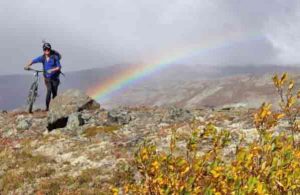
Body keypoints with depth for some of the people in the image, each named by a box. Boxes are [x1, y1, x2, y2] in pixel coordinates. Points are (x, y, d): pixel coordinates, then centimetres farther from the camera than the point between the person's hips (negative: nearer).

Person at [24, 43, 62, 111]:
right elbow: (34, 61, -5)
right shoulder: (42, 58, -2)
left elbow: (59, 67, -13)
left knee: (54, 93, 3)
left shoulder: (55, 57, -10)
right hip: (47, 78, 1)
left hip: (55, 78, -1)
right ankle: (47, 107, -15)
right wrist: (28, 65, -22)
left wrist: (52, 70, -30)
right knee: (49, 90, -19)